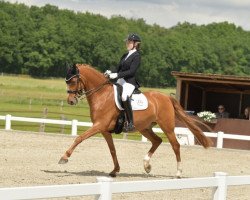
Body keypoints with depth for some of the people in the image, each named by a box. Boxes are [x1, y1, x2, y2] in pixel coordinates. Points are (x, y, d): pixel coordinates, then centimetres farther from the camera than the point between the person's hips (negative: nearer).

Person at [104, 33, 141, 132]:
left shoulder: (136, 56, -6)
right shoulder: (125, 55, 18)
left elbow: (131, 71, -16)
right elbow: (119, 69, 18)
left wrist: (117, 75, -22)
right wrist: (110, 73, -3)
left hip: (130, 82, -10)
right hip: (120, 81, 10)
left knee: (124, 97, -36)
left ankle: (130, 123, -34)